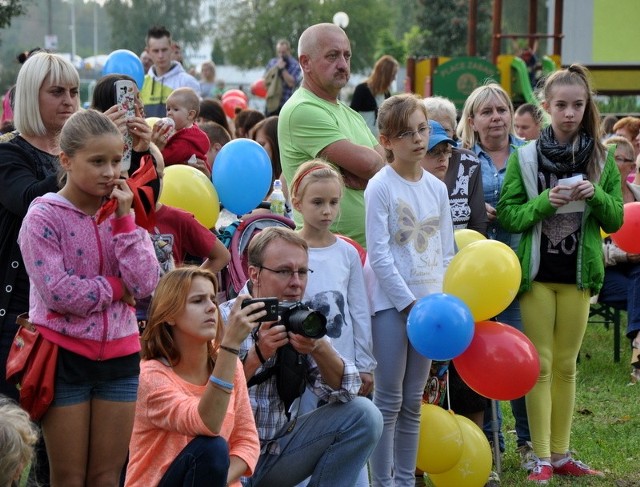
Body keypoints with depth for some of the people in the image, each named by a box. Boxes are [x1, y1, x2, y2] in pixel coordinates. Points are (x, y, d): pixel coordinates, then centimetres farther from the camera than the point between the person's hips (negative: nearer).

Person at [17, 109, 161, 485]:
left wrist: (124, 219, -9)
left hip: (119, 354, 4)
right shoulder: (44, 217, -8)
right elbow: (57, 292, -19)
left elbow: (145, 284, -6)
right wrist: (116, 287, -9)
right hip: (65, 355, -4)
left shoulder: (122, 212, 7)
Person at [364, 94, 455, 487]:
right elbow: (379, 254, -12)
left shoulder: (437, 188, 9)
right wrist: (409, 302, -14)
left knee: (413, 401, 10)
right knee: (390, 399, -3)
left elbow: (446, 251, 12)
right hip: (391, 302, -5)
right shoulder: (381, 187, -8)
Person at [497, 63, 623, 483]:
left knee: (566, 366, 9)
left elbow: (615, 220, 3)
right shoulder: (525, 157, -2)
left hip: (578, 274, 2)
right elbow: (507, 215, -4)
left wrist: (595, 196, -16)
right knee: (541, 365, 1)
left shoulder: (602, 157, 3)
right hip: (537, 272, -2)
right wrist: (545, 202, -20)